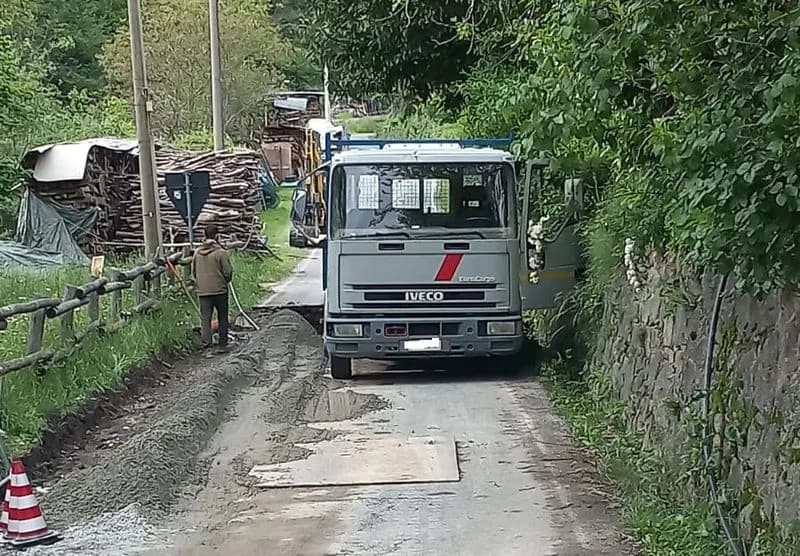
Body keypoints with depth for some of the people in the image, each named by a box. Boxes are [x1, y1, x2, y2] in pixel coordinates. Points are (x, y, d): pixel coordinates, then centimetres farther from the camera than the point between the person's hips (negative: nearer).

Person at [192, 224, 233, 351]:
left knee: (205, 317, 3)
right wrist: (226, 281, 12)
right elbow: (228, 272, -9)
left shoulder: (197, 252, 4)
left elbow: (193, 271, 11)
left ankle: (206, 340, -13)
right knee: (222, 318, 10)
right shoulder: (220, 252, -12)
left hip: (202, 291, 3)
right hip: (219, 290, -3)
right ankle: (223, 344, 16)